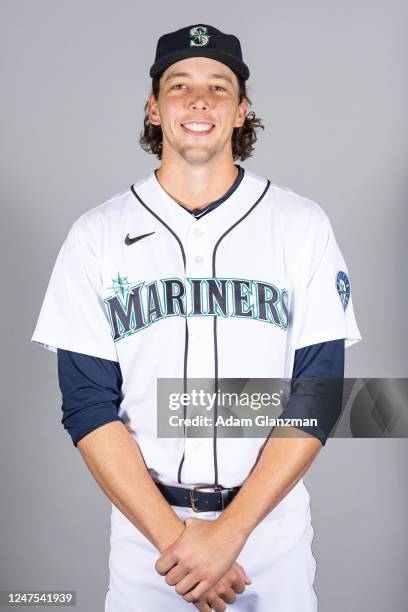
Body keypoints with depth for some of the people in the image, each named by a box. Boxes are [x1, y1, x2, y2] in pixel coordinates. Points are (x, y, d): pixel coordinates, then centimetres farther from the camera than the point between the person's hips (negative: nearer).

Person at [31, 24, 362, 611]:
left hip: (272, 523, 0)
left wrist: (231, 530, -15)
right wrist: (174, 536, -13)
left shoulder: (303, 225, -3)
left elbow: (318, 394, -6)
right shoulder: (97, 234, -2)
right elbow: (88, 404, -5)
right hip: (144, 528, 0)